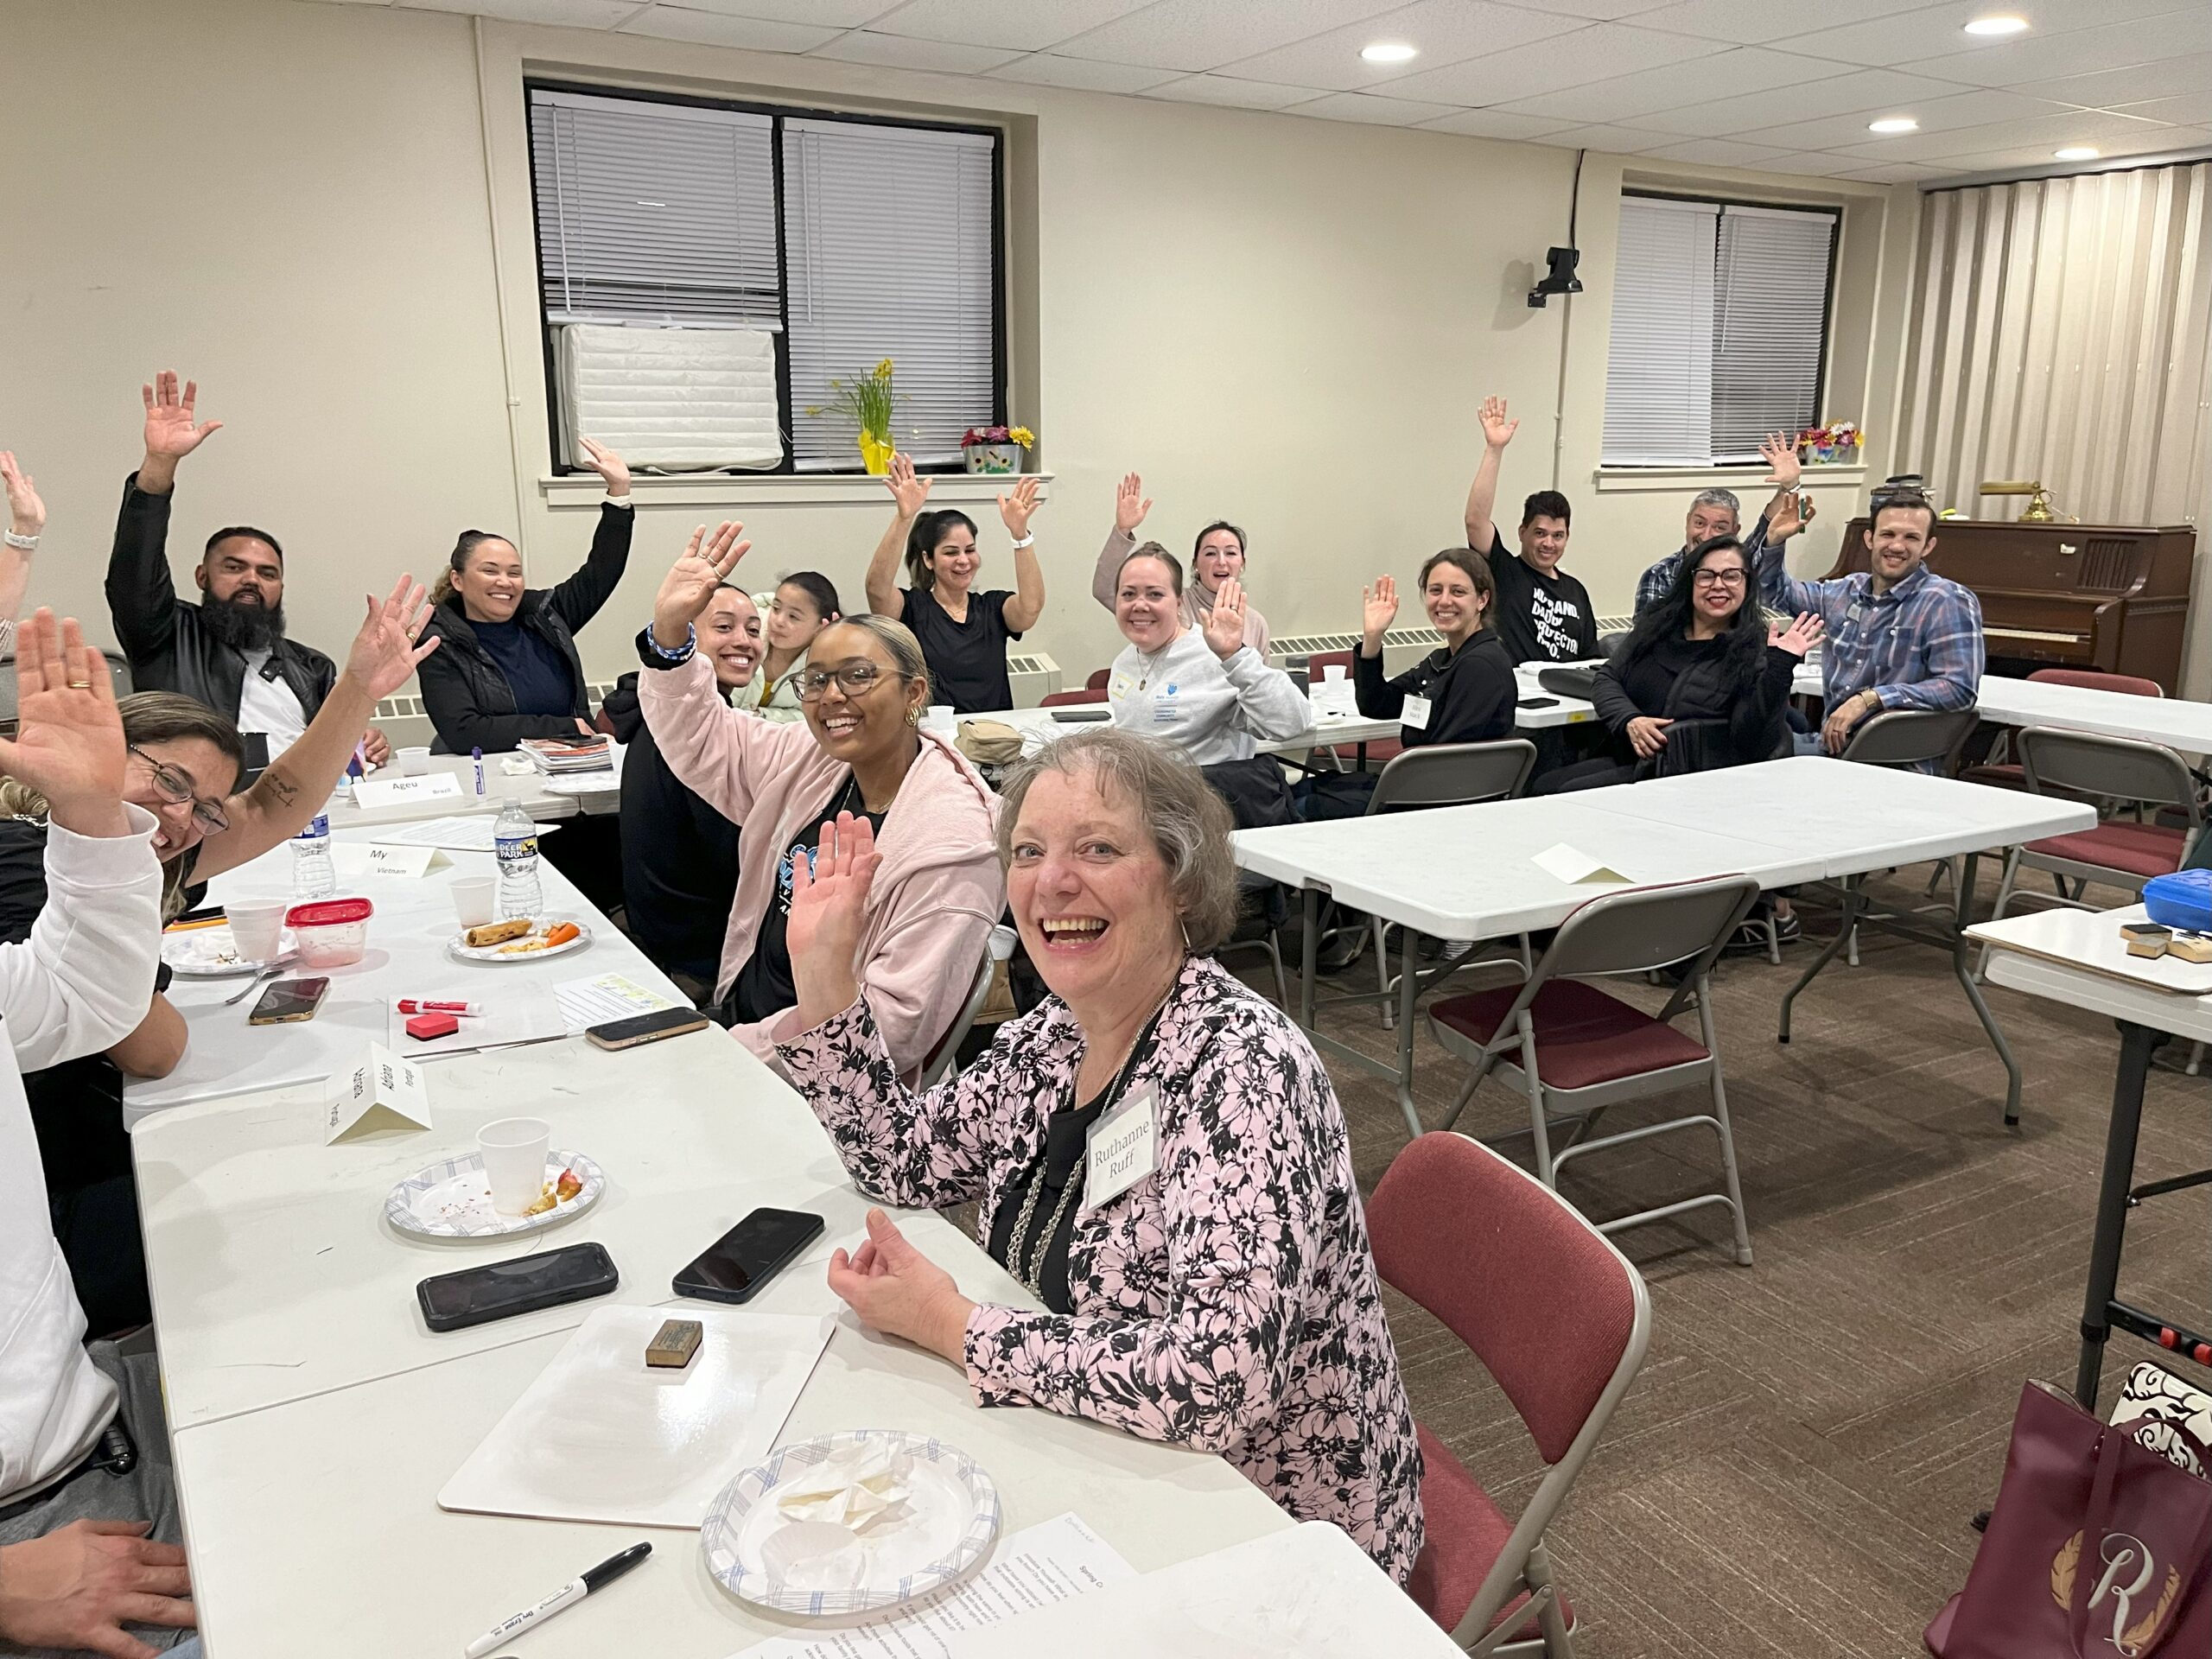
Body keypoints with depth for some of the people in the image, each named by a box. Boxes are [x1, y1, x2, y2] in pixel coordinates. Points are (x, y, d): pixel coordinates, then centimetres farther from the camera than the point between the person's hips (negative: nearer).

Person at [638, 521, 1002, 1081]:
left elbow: (895, 1023, -22)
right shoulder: (809, 764, 4)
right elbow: (702, 738, 16)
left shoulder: (949, 844, -21)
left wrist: (734, 1052, -21)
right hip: (734, 1026, 8)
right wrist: (670, 631, -2)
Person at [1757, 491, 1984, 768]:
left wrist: (1869, 699, -23)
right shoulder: (1846, 591, 12)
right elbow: (1778, 594, 26)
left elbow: (1960, 689, -18)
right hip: (1831, 741, 7)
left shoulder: (1949, 603, -7)